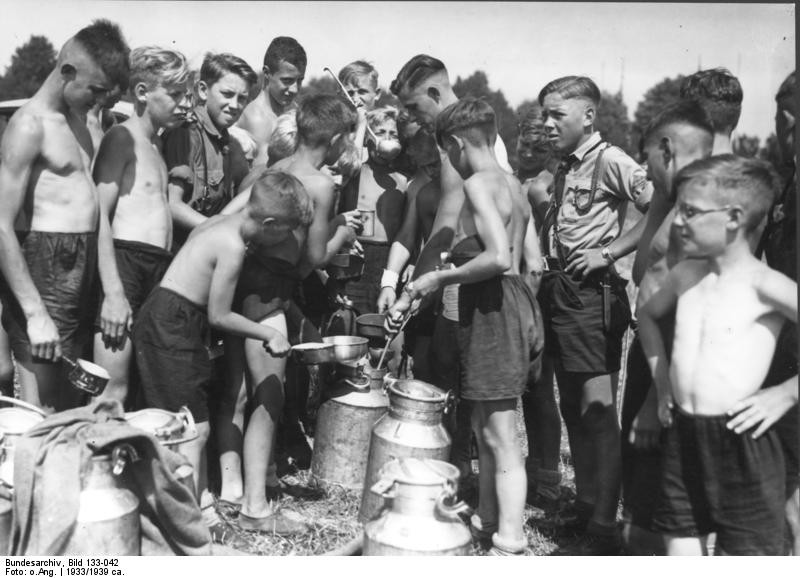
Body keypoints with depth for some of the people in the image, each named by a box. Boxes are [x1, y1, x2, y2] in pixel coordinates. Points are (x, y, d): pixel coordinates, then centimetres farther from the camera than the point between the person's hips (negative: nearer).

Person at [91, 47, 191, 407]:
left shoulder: (159, 144, 21)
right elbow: (100, 216, -14)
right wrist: (113, 293, -21)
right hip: (124, 261, -8)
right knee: (113, 393, -11)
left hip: (159, 269, 9)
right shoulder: (122, 137, -5)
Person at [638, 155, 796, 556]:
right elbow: (648, 316, 24)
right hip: (682, 438, 6)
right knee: (680, 549, 15)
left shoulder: (764, 285, -13)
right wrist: (662, 378, 14)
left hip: (743, 445, -6)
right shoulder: (685, 275, 6)